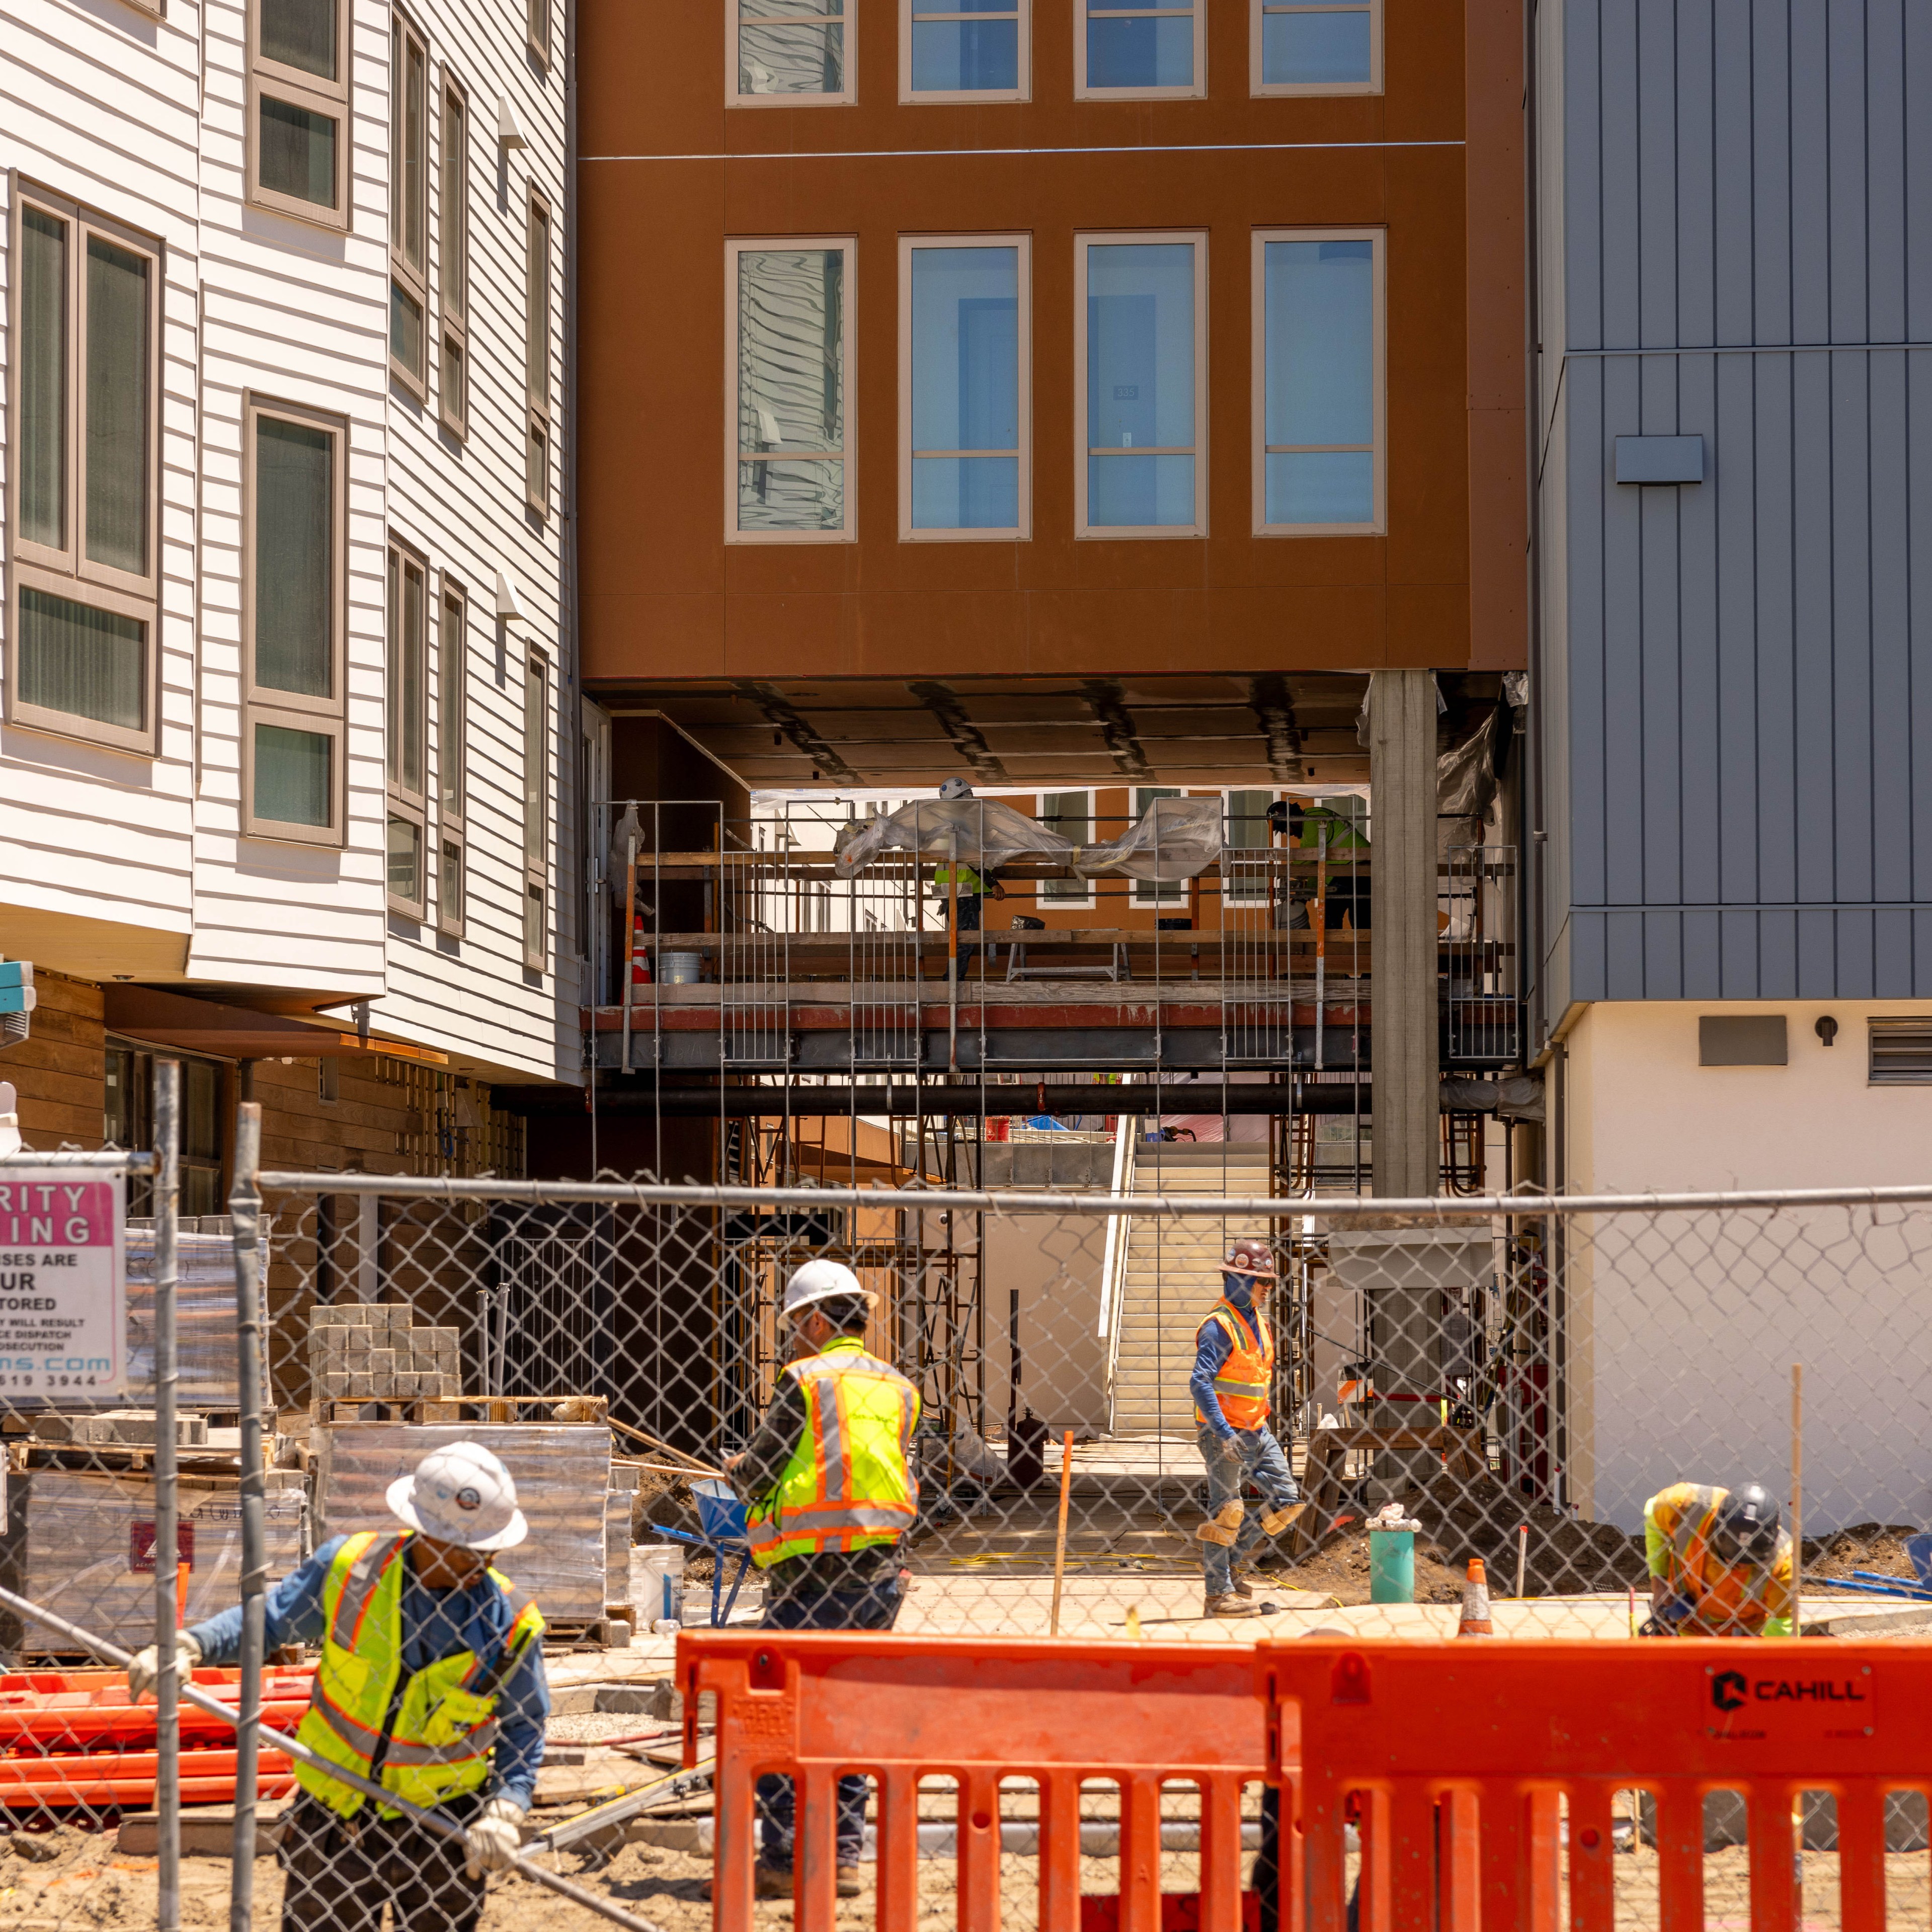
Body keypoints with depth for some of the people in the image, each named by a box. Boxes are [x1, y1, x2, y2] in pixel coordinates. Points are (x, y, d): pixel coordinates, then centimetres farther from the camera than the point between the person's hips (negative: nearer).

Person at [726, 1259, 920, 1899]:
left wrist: (738, 1470, 18)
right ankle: (844, 1856, 13)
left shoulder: (806, 1378, -6)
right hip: (880, 1575, 6)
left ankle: (784, 1859, 1)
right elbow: (905, 1488, 14)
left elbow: (755, 1475, -6)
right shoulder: (898, 1388, 12)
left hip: (813, 1575, -6)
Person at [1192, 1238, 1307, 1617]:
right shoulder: (1219, 1326, -15)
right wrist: (1224, 1433, -27)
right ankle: (1218, 1594, 4)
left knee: (1287, 1501, 6)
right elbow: (1200, 1382, -22)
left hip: (1257, 1431, 8)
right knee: (1225, 1511, -4)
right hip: (1224, 1433, -8)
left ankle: (1228, 1561, 18)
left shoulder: (1259, 1322, 12)